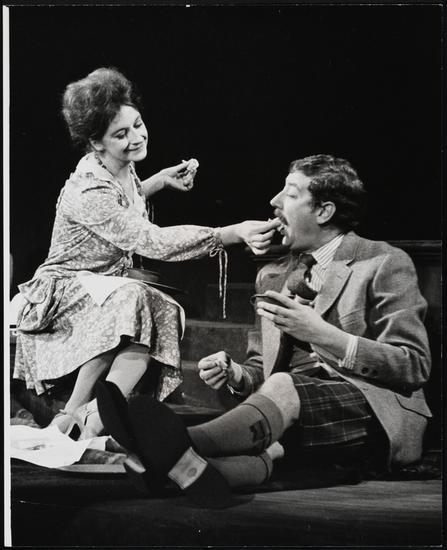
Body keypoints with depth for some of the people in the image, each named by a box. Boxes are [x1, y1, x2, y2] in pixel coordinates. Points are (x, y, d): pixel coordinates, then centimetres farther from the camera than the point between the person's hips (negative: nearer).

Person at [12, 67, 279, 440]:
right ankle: (71, 418, -27)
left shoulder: (124, 171, 1)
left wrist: (161, 181, 10)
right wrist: (234, 233, -42)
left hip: (110, 292, 7)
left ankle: (92, 422, -35)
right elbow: (152, 241, -35)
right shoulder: (88, 191, -26)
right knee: (126, 297, -38)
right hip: (60, 293, -7)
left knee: (162, 312, -25)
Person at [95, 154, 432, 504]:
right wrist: (235, 374, -2)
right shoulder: (272, 277, 22)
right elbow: (261, 370, 25)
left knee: (282, 385, -35)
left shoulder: (385, 264, 3)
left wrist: (320, 332, -16)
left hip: (377, 415, -5)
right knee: (269, 441, -32)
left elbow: (415, 366, -5)